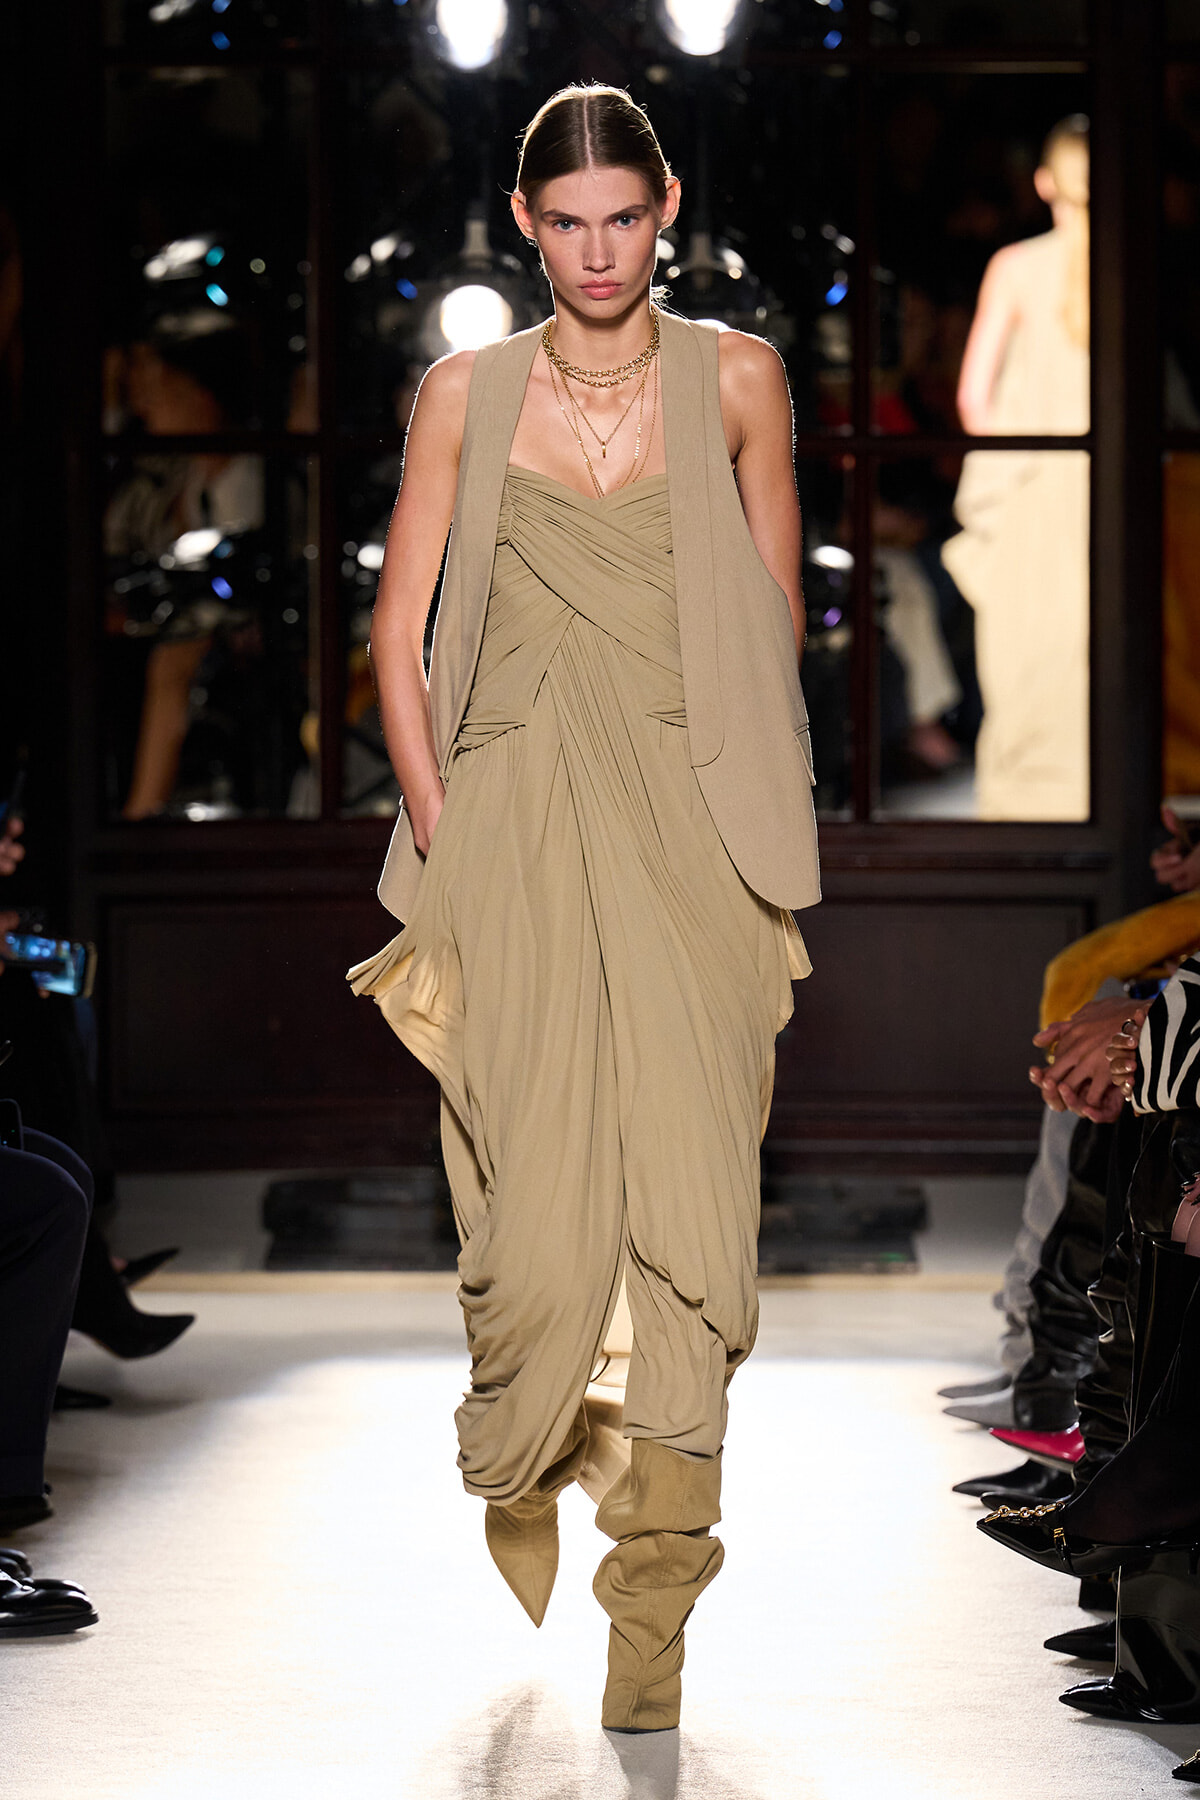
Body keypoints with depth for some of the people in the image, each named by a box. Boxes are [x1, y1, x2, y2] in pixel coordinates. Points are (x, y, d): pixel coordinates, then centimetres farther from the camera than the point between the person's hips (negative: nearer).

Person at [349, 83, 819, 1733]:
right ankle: (514, 1494, 25)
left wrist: (737, 793, 12)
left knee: (692, 1204, -8)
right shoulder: (466, 393, 7)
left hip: (686, 830, 0)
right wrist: (441, 832, 0)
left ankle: (654, 1610, 1)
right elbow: (400, 632, 8)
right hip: (513, 830, 0)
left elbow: (777, 614, 14)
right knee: (536, 1213, -5)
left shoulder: (735, 381, 6)